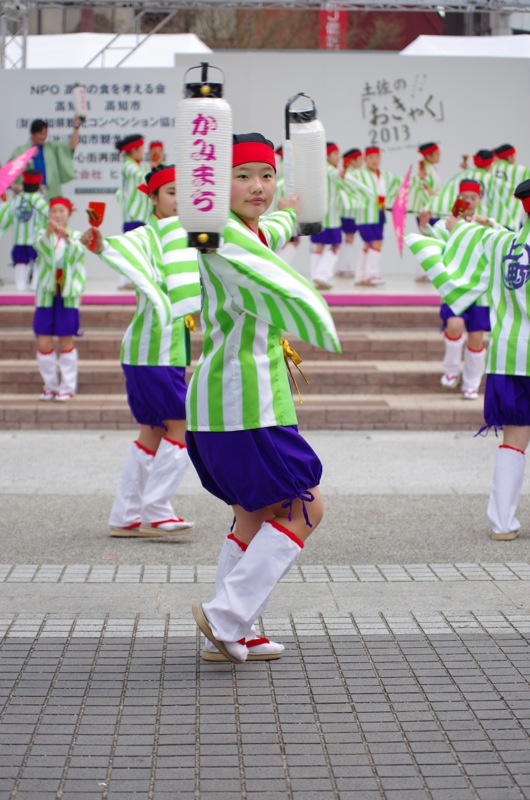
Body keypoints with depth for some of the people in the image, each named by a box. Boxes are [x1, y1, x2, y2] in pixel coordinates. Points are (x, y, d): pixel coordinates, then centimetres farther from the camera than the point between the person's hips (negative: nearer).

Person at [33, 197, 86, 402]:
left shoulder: (76, 236, 6)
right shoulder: (43, 235, 8)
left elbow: (78, 253, -16)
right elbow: (40, 245, -16)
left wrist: (67, 237, -35)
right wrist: (48, 232, -37)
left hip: (68, 294, -1)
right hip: (46, 293, 1)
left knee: (66, 341, 0)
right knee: (43, 343, -1)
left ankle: (67, 386, 10)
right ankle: (50, 384, 16)